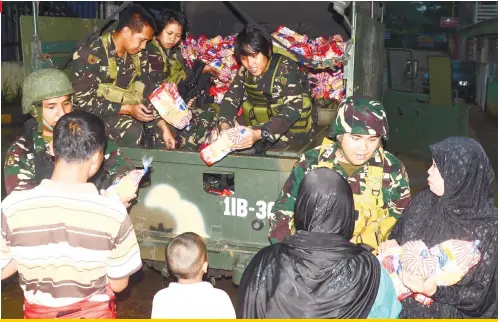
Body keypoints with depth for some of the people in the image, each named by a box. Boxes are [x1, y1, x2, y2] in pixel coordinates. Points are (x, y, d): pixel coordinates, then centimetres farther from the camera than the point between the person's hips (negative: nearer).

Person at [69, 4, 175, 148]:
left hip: (127, 111, 7)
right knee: (132, 130, -31)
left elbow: (146, 93, 2)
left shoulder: (138, 56, -1)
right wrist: (128, 109, -27)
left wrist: (164, 127, -10)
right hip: (96, 113, -7)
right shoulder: (90, 54, -21)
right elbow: (84, 102, -22)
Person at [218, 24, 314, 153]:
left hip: (292, 129, -7)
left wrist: (260, 134, -43)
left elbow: (292, 111, -30)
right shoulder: (246, 71, -2)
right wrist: (224, 125, -29)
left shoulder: (286, 70, -22)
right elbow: (231, 97, -7)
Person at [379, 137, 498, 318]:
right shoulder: (424, 201, -8)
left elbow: (480, 293, -16)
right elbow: (398, 233, 9)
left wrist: (436, 291, -29)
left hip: (449, 315, -4)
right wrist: (391, 244, -12)